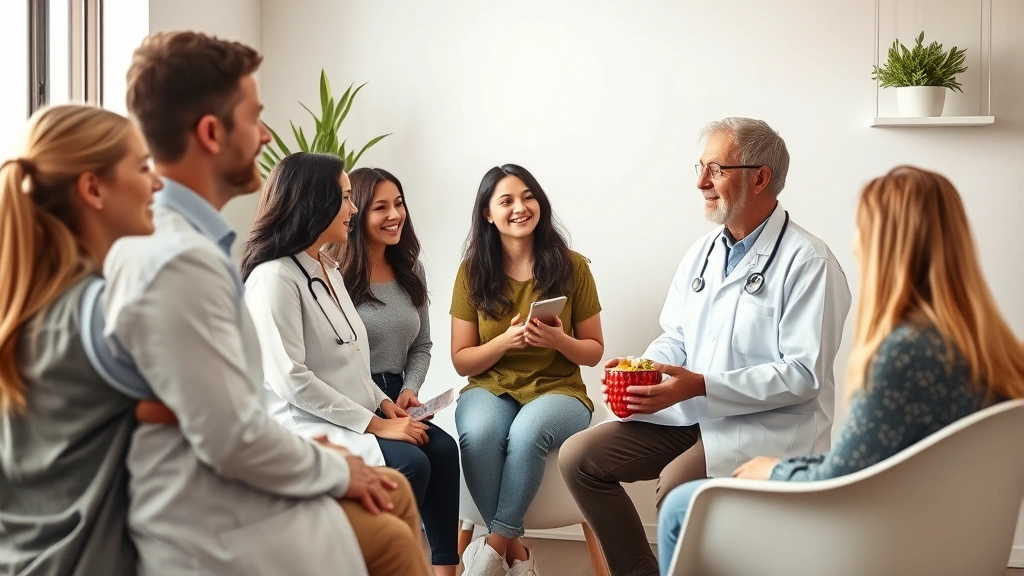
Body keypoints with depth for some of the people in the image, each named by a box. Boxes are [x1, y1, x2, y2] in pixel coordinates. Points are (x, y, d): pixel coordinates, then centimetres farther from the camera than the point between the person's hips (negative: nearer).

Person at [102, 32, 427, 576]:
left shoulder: (167, 237, 8)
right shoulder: (180, 261, -25)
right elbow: (233, 438, -26)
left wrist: (310, 454, 7)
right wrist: (336, 468, -9)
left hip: (232, 507, 9)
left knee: (392, 494, 16)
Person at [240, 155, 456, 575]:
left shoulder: (329, 271, 14)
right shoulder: (274, 277, -16)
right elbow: (290, 380, -22)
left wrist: (382, 403, 3)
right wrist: (374, 424, -20)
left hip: (350, 416, 9)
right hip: (304, 424, -9)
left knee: (441, 447, -10)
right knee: (410, 463, -25)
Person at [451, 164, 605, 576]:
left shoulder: (572, 267, -1)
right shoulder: (472, 272, 1)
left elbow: (594, 351, 5)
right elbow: (461, 361, 3)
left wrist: (559, 341, -17)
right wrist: (505, 341, -17)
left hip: (558, 391, -1)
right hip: (490, 389, 1)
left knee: (528, 432, -36)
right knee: (478, 433, -34)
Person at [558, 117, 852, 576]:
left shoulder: (807, 262, -12)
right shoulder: (703, 252, 11)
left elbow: (804, 374, -18)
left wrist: (702, 385, -23)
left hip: (768, 424, -7)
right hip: (691, 414, 7)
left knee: (676, 486, -33)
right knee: (579, 458, -5)